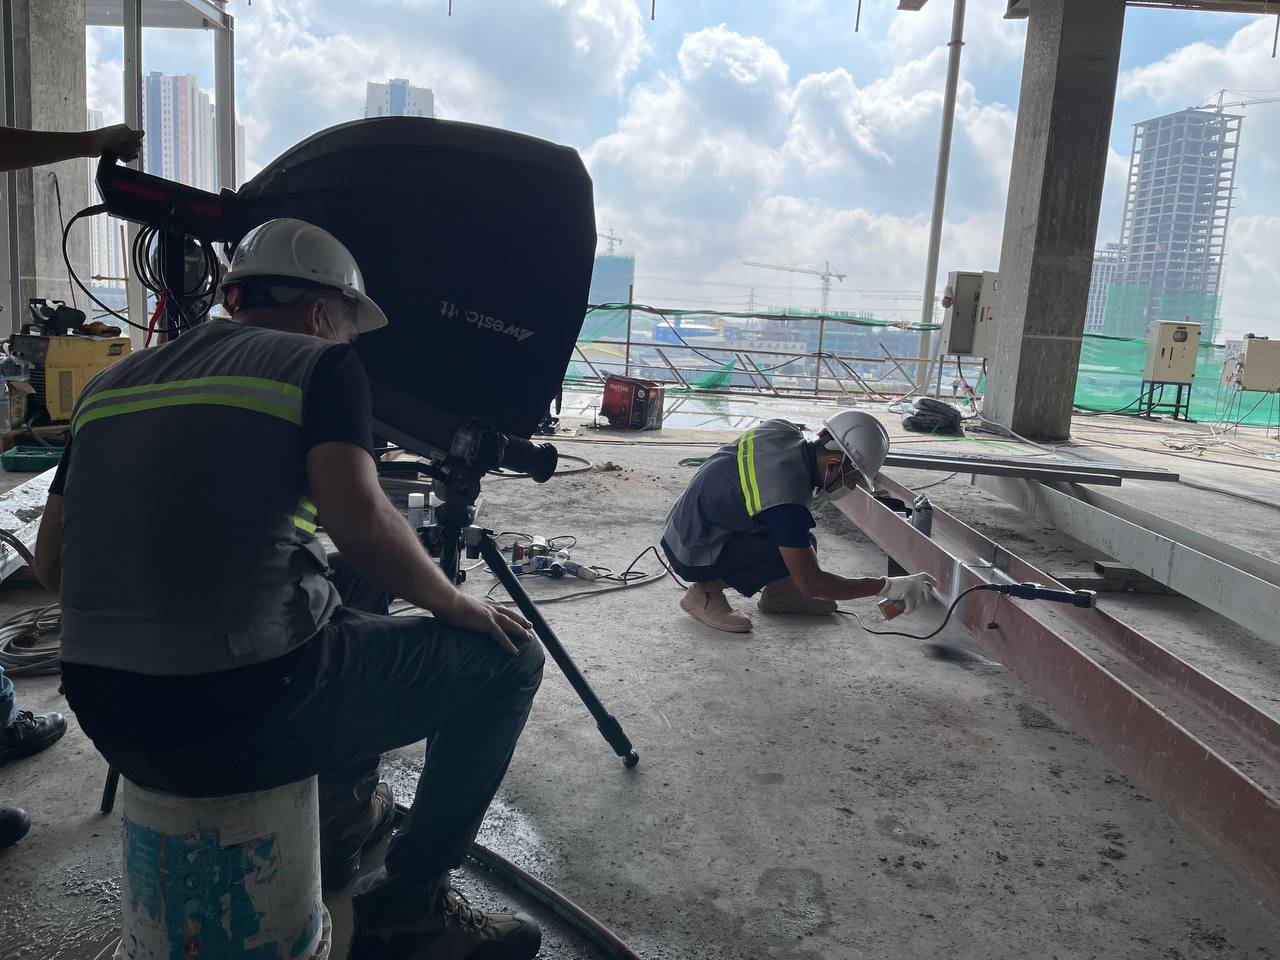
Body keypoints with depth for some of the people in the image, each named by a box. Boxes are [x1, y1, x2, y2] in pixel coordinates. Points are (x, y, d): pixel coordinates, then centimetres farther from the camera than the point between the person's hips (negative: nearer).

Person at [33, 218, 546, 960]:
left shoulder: (112, 382, 15)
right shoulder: (319, 363, -3)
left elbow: (51, 561, 16)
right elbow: (361, 524, -19)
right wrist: (453, 603, -3)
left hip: (109, 724, 8)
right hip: (245, 720, -8)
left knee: (349, 587, 30)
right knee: (505, 659, 8)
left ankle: (347, 813, 35)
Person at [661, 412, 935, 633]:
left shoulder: (782, 430, -7)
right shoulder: (787, 498, -31)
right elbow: (811, 584, -23)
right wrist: (888, 587, -17)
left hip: (689, 521, 9)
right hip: (693, 556, -9)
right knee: (802, 547, -20)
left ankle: (779, 592, 13)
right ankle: (706, 592, -9)